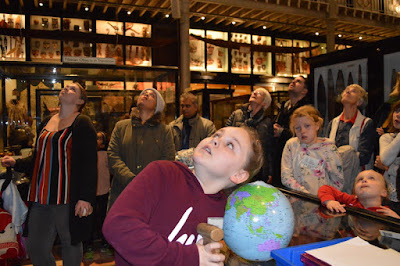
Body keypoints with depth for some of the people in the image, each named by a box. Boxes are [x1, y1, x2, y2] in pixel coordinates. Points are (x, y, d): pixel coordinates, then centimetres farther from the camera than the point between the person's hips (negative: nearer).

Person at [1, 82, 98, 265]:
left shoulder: (83, 123, -6)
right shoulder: (46, 122, 15)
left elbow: (89, 163, -13)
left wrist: (86, 198, -19)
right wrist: (16, 163, 5)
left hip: (68, 197, -6)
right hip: (41, 196, 7)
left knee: (70, 244, 9)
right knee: (36, 248, 13)